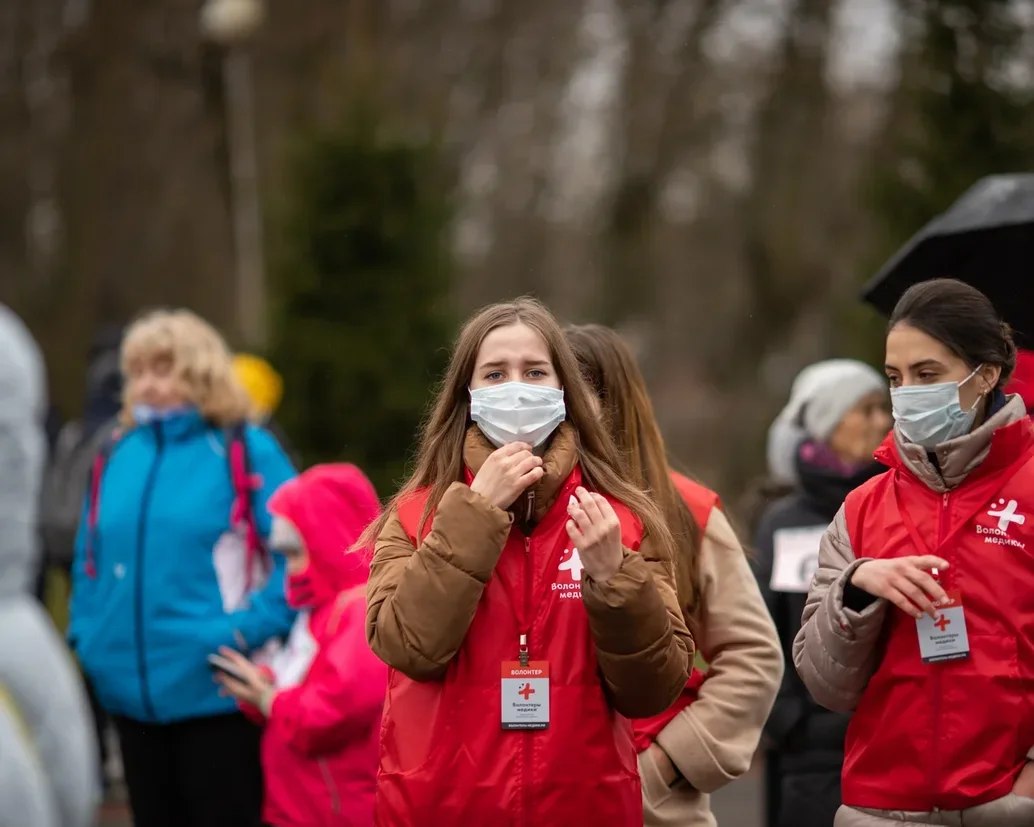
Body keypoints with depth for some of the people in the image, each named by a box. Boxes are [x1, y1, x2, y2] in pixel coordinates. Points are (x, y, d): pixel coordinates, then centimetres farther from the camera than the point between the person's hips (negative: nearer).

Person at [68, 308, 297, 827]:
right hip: (132, 689, 6)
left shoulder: (245, 452, -6)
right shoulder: (117, 459, 9)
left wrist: (252, 629, -19)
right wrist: (87, 632, 7)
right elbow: (89, 560, 19)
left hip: (216, 690, -5)